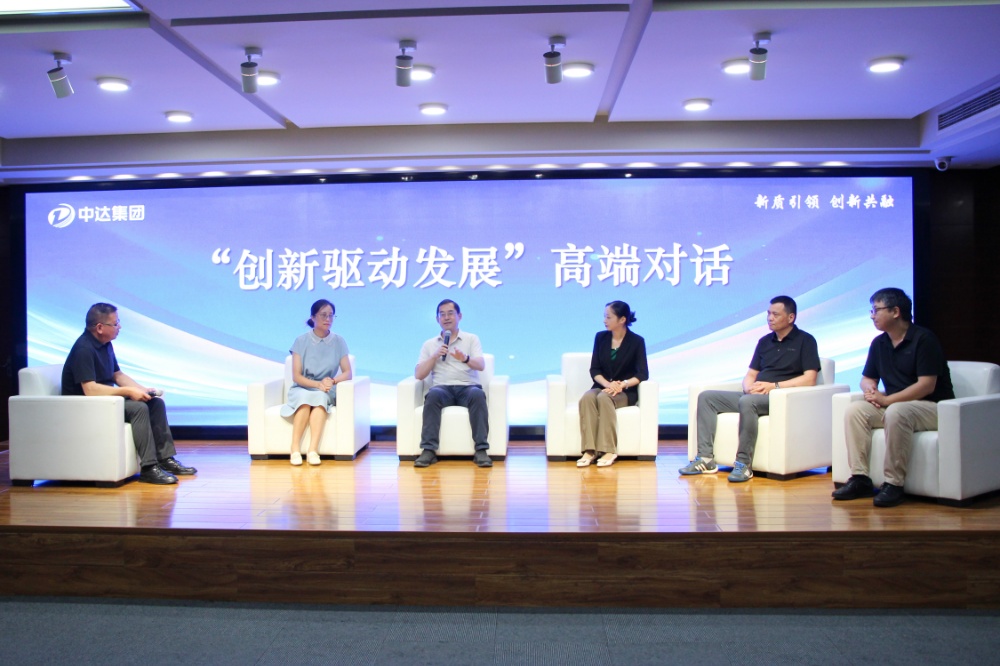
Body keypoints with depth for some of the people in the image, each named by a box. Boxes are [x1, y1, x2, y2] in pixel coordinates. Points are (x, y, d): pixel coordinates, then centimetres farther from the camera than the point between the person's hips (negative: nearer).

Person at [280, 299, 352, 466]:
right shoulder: (301, 341, 0)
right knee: (305, 399, -36)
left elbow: (347, 373, -1)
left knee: (320, 398, -35)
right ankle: (295, 449, -37)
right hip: (302, 389, 0)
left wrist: (332, 381, -23)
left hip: (327, 392, 1)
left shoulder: (338, 342, 4)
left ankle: (313, 450, -45)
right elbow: (296, 376, -5)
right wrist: (317, 384, -22)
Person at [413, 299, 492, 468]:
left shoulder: (471, 339, 15)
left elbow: (481, 365, -1)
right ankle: (429, 450, -36)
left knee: (478, 394, -35)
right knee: (433, 394, -35)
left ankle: (481, 450, -37)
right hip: (443, 388, 1)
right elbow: (418, 375, 9)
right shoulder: (429, 345, 18)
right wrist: (435, 356, -5)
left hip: (468, 386, 0)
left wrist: (465, 359, -23)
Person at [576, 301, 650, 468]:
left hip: (626, 392, -3)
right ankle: (589, 450, -38)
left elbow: (642, 374, -7)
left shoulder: (636, 341, -2)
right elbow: (594, 370, 3)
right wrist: (608, 384, -17)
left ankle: (609, 451, -34)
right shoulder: (600, 337, 7)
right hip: (602, 387, 3)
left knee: (604, 397, -36)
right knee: (587, 398, -32)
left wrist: (622, 385, -24)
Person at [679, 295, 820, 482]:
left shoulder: (805, 341, 3)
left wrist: (774, 386, -17)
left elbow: (809, 379, -9)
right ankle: (705, 458, -15)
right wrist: (749, 387, -5)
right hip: (755, 395, 7)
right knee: (706, 397, -7)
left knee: (747, 401, -38)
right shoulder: (765, 341, 21)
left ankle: (744, 463, -32)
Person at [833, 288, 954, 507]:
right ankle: (860, 478, -18)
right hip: (894, 405, 7)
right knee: (855, 410, -15)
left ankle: (894, 484, -29)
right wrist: (869, 388, -8)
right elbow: (867, 378, 17)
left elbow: (926, 386, -20)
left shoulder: (923, 339, -13)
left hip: (933, 407, -7)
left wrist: (887, 400, -20)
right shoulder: (879, 343, 9)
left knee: (896, 412, -37)